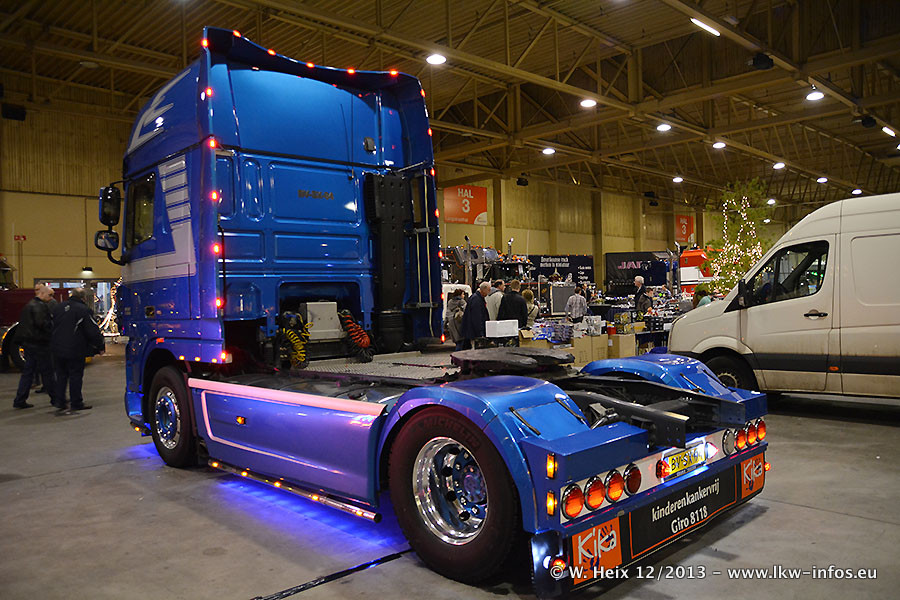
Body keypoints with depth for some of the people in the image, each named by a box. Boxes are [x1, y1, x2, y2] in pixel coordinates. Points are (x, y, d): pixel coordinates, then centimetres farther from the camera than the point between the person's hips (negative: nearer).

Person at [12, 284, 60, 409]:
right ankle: (55, 399, 7)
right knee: (47, 372, -1)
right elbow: (42, 323, -25)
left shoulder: (29, 305, 16)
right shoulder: (40, 306, -15)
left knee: (28, 372, 12)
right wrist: (54, 330, -12)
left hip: (28, 342, 9)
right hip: (39, 343, -9)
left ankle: (20, 400, 12)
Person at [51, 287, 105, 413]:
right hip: (74, 350, -6)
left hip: (57, 348, 6)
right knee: (75, 375, 0)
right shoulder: (84, 310, -12)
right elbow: (93, 331, -11)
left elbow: (53, 326, 20)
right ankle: (76, 403, 3)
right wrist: (100, 347, -1)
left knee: (61, 375, 15)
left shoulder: (60, 307, 10)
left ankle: (60, 402, 19)